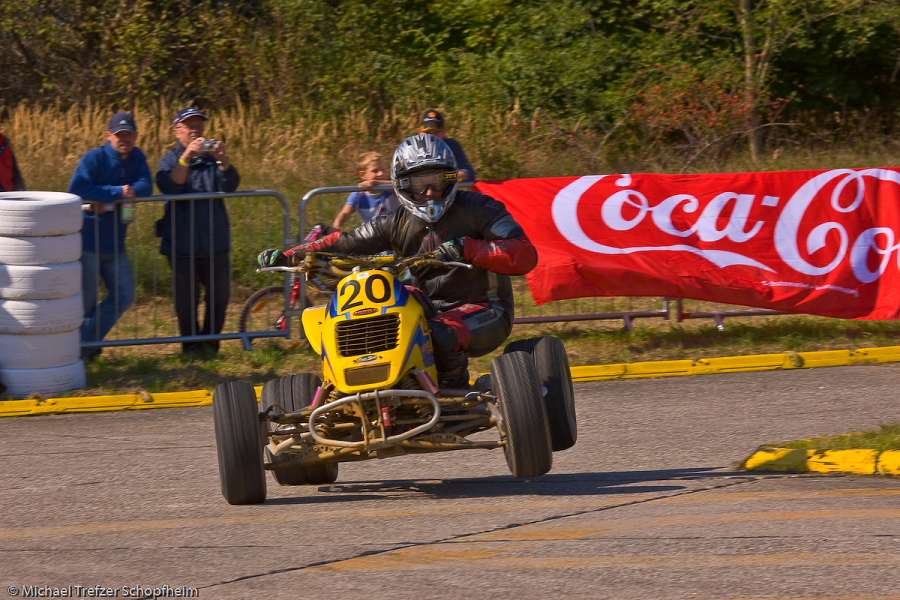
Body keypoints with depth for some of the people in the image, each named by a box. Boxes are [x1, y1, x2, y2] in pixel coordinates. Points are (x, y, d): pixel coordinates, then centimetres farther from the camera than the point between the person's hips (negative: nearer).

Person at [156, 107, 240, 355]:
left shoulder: (213, 157, 7)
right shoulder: (171, 160, 2)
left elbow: (230, 185, -9)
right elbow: (170, 187, -19)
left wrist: (223, 160, -29)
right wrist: (187, 158, -32)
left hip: (215, 242, 2)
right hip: (183, 245, -2)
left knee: (219, 296, 4)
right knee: (186, 299, 2)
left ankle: (210, 342, 20)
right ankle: (191, 346, 15)